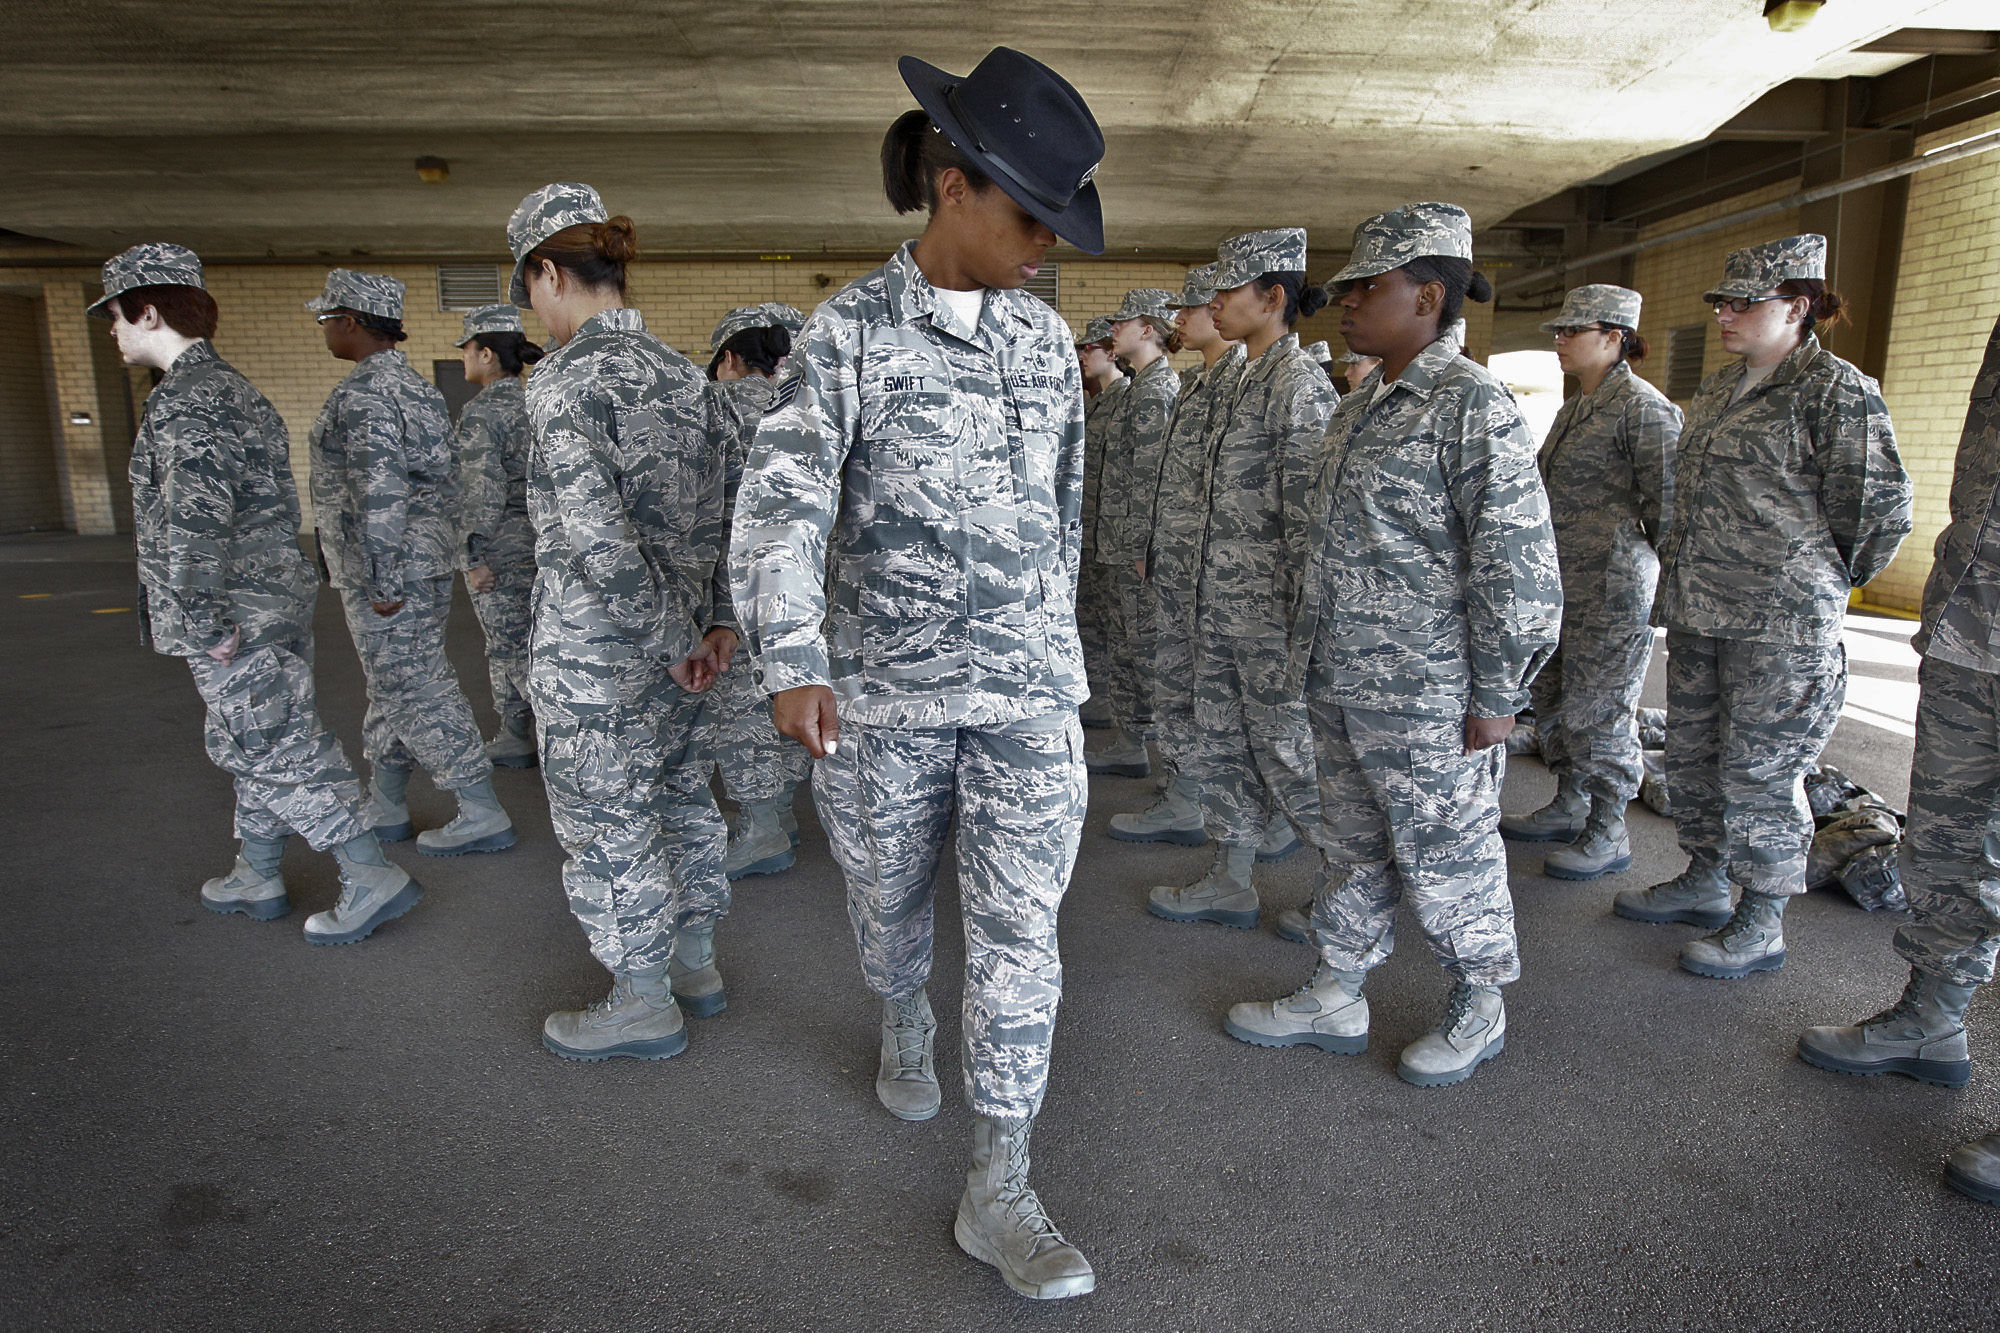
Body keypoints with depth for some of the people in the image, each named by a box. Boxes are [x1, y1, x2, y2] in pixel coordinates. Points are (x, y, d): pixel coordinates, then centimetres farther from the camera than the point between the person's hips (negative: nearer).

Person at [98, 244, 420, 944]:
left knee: (281, 754, -3)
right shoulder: (235, 388, 14)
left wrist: (205, 624, -23)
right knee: (252, 748, 19)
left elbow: (193, 523, -28)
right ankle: (258, 879, 33)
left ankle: (373, 879, 2)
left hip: (237, 624, -10)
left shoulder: (184, 401, -17)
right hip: (277, 602, 10)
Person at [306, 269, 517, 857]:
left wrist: (384, 581, -22)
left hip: (390, 566, -10)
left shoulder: (363, 394, -16)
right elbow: (443, 481, 18)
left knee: (414, 688, -4)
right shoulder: (414, 385, 14)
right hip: (425, 556, 10)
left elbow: (379, 492, -24)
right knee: (391, 684, 17)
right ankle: (384, 809, 28)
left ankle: (481, 814, 1)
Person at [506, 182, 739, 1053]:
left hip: (595, 650, -8)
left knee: (606, 824, 8)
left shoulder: (564, 381, -17)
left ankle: (645, 1007, 25)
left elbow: (597, 537, -25)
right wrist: (719, 620, 6)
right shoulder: (678, 372, 6)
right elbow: (722, 509, 6)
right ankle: (696, 961, 39)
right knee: (677, 792, 21)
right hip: (678, 633, 8)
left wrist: (673, 638, -17)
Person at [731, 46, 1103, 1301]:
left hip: (1029, 687, 2)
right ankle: (906, 1036, 49)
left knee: (1019, 931, -2)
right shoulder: (850, 331, -6)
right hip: (885, 688, -2)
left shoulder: (1046, 336, 7)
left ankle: (1000, 1191, 10)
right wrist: (792, 664, -32)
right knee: (891, 903, 17)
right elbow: (782, 499, -18)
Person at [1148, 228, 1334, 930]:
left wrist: (1303, 621, -19)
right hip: (1219, 606, 9)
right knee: (1221, 744, 14)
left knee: (1286, 750, 1)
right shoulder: (1243, 383, 14)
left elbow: (1307, 514, -18)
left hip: (1270, 612, -9)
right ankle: (1231, 882, 27)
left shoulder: (1300, 386, -14)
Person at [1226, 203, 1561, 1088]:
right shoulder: (1361, 406, 12)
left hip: (1427, 699, -8)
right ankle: (1336, 1000, 32)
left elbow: (1516, 562, -16)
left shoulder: (1472, 403, -13)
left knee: (1445, 858, 8)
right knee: (1355, 850, 18)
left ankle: (1480, 1008, 30)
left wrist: (1497, 696, -16)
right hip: (1341, 686, 8)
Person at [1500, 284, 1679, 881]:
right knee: (1552, 696, 15)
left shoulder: (1643, 407, -12)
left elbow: (1667, 503, -13)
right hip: (1561, 579, 9)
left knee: (1599, 707, -2)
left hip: (1612, 586, -9)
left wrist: (1632, 564, -6)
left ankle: (1608, 834, 11)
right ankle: (1569, 808, 30)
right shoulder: (1574, 409, 15)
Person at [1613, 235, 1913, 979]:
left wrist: (1817, 585, 3)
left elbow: (1879, 512, -8)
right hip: (1696, 612, 8)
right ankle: (1703, 883, 32)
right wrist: (1679, 583, 16)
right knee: (1691, 755, 15)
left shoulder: (1837, 390, -9)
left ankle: (1762, 926, 14)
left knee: (1760, 774, -1)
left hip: (1781, 625, -8)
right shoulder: (1719, 392, 14)